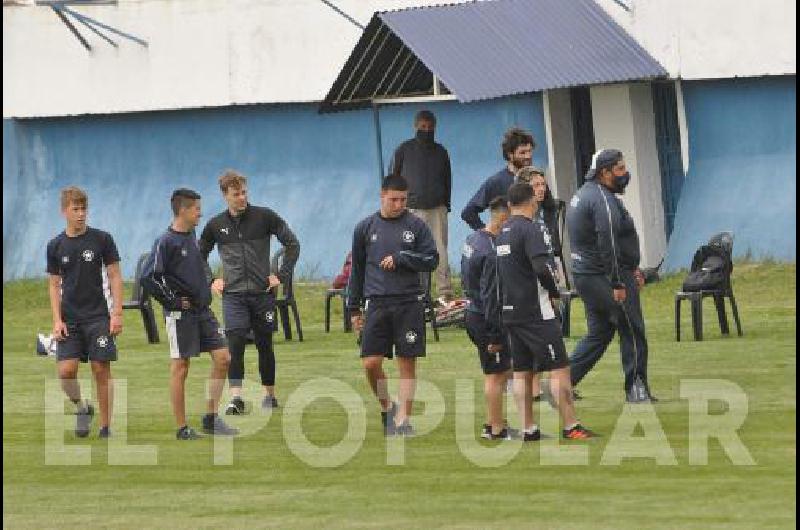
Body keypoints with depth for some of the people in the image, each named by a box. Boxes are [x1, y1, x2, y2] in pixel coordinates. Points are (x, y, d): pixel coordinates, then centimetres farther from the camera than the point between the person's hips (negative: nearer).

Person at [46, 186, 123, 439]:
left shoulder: (102, 239, -1)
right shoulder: (56, 246, 4)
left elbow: (115, 277, 1)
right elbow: (54, 285, 8)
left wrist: (117, 313, -6)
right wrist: (57, 320, -2)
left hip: (98, 317, -1)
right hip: (69, 319, 1)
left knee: (101, 370, -2)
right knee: (66, 371, -10)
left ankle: (105, 425, 6)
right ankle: (81, 407, 17)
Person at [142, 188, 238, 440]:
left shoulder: (192, 236, 11)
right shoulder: (166, 242, -13)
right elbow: (148, 278, -18)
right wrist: (173, 302, -14)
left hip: (203, 310, 8)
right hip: (180, 315, -8)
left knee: (222, 358, 2)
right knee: (180, 368, -1)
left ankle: (211, 418, 10)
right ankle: (182, 428, 4)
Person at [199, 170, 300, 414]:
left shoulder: (264, 217, -1)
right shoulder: (216, 225, 5)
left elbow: (292, 244, 4)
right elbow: (199, 257, 20)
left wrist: (282, 275, -2)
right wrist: (211, 281, 8)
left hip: (262, 293, 0)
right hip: (233, 295, 0)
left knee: (264, 345, 9)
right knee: (235, 344, -14)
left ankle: (269, 394, 23)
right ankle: (236, 398, -17)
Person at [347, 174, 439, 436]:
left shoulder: (416, 226, 4)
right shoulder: (365, 228, 9)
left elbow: (432, 260, 2)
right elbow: (357, 270, 15)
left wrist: (400, 258, -11)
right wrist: (354, 308, 14)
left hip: (409, 303, -1)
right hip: (377, 304, 1)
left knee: (407, 363, -1)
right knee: (370, 363, -6)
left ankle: (403, 419, 4)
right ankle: (386, 407, 17)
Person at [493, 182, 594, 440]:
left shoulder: (503, 233, 13)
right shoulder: (530, 229, -12)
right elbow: (541, 268, -24)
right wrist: (554, 291, -5)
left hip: (510, 312, 8)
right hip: (535, 312, -8)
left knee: (521, 372, 9)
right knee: (559, 368, -5)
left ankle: (528, 429, 9)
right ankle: (570, 426, -7)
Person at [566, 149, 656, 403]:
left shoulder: (582, 194, 16)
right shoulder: (603, 200, -17)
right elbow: (608, 244, -23)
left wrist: (630, 269, 24)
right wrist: (617, 284, -23)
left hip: (584, 275, 10)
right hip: (607, 277, -10)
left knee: (599, 334, 16)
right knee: (632, 332, 1)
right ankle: (636, 389, 6)